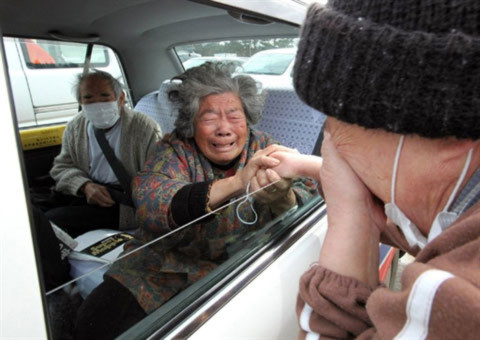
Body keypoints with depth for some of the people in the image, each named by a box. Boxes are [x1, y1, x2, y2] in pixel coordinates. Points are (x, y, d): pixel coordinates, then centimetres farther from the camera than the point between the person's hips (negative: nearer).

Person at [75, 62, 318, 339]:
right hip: (168, 262, 0)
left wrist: (282, 199, -40)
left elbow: (310, 196, -15)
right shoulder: (176, 149, -7)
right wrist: (235, 183, -41)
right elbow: (148, 200, -27)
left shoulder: (264, 148, -3)